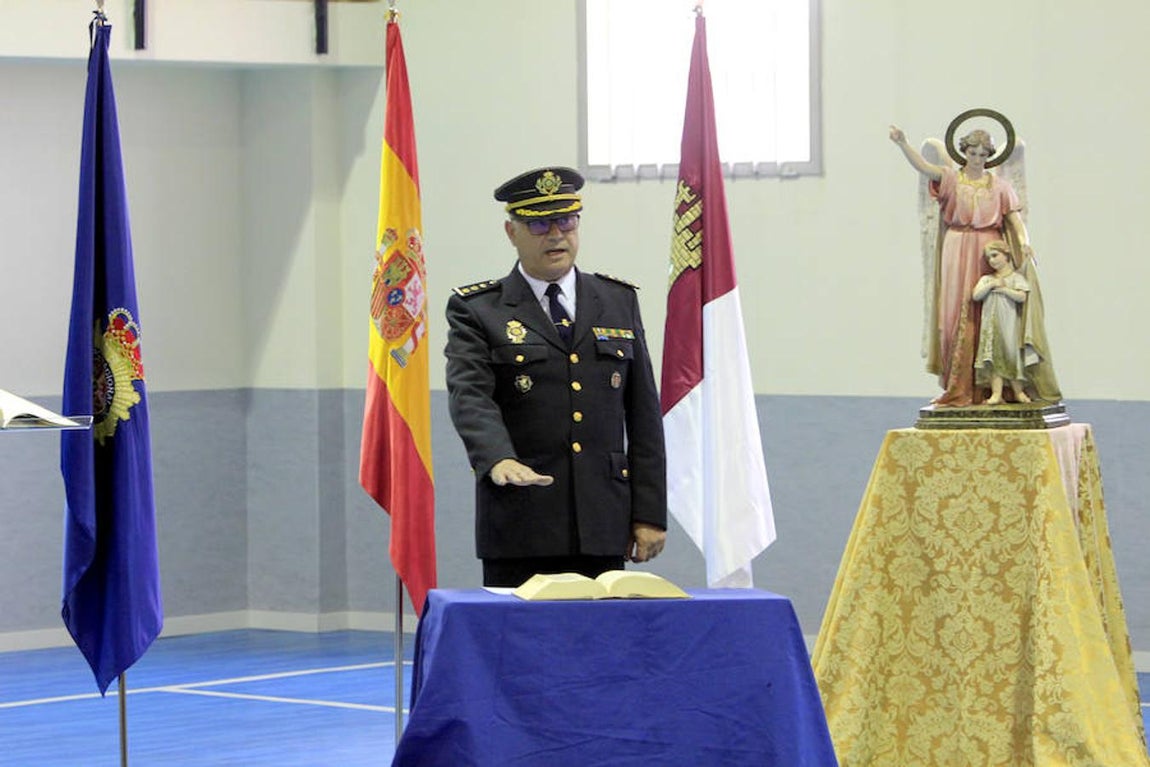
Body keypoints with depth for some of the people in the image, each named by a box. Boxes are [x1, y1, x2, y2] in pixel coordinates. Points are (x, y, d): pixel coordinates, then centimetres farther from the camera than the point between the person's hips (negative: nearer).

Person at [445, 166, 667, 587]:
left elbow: (644, 414, 12)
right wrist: (499, 459, -32)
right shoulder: (476, 311, 4)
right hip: (520, 524, -3)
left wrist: (650, 513, 5)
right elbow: (469, 396, -12)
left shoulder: (619, 302, 14)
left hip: (603, 528, 3)